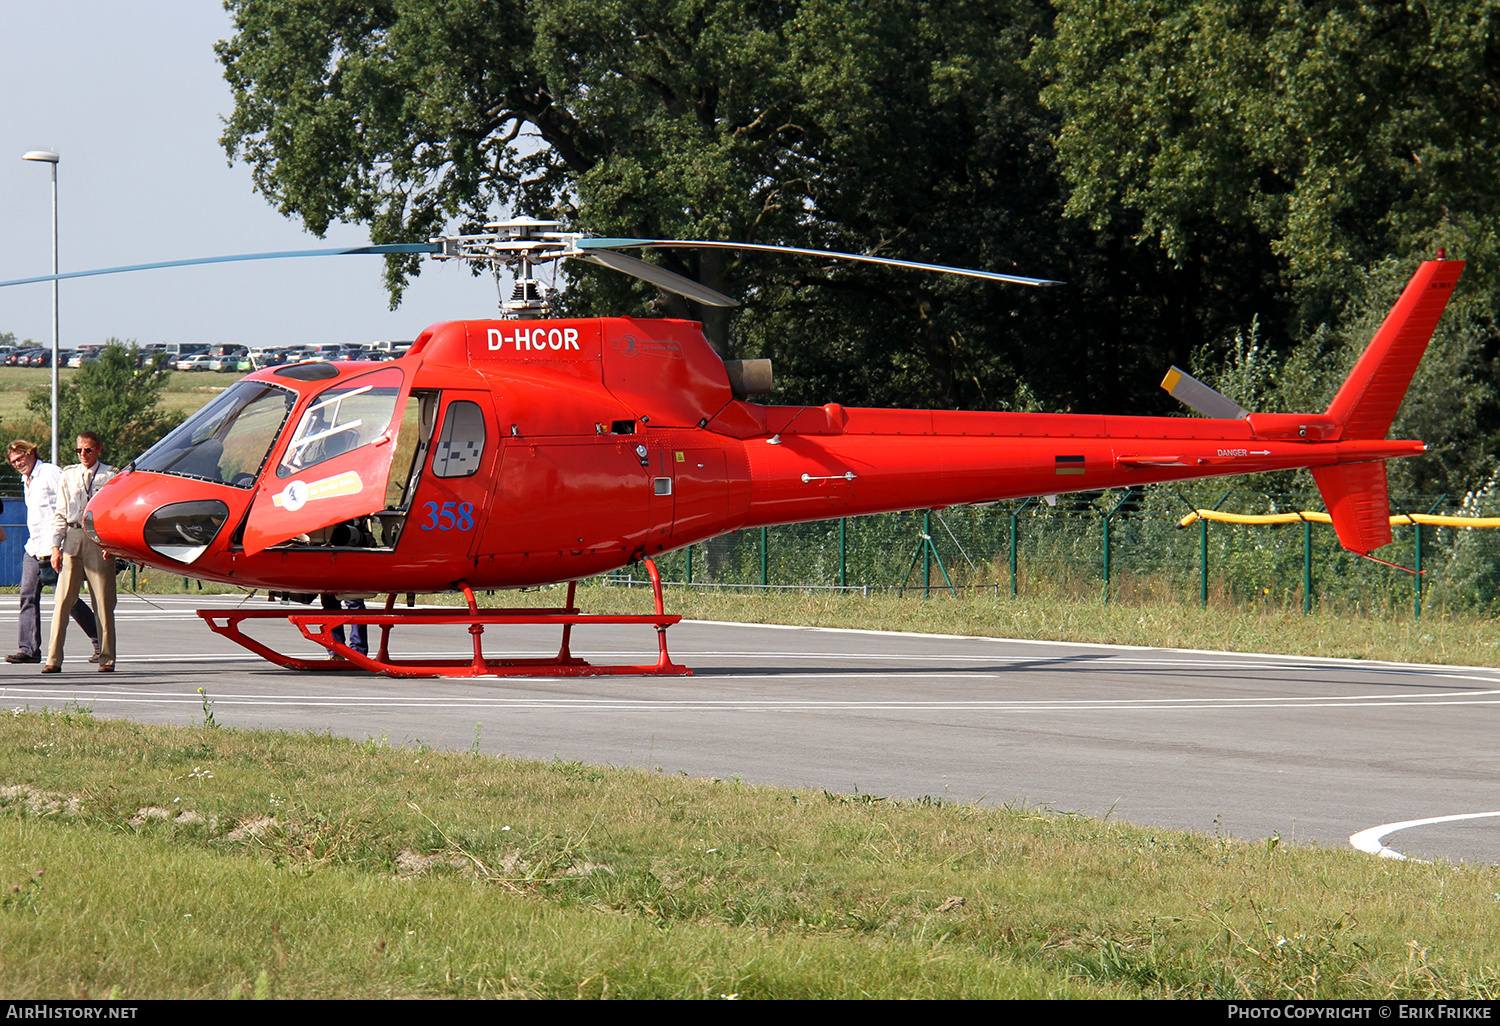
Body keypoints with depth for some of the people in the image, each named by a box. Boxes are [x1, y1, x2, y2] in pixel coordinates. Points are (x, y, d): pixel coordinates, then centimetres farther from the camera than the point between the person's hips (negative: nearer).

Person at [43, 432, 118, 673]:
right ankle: (53, 659, -5)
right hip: (72, 538, 2)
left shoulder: (110, 476, 4)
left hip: (99, 542, -2)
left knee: (103, 602, 0)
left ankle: (107, 658, 8)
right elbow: (60, 514, 14)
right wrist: (55, 546, 4)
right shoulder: (68, 475, 13)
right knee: (62, 600, -4)